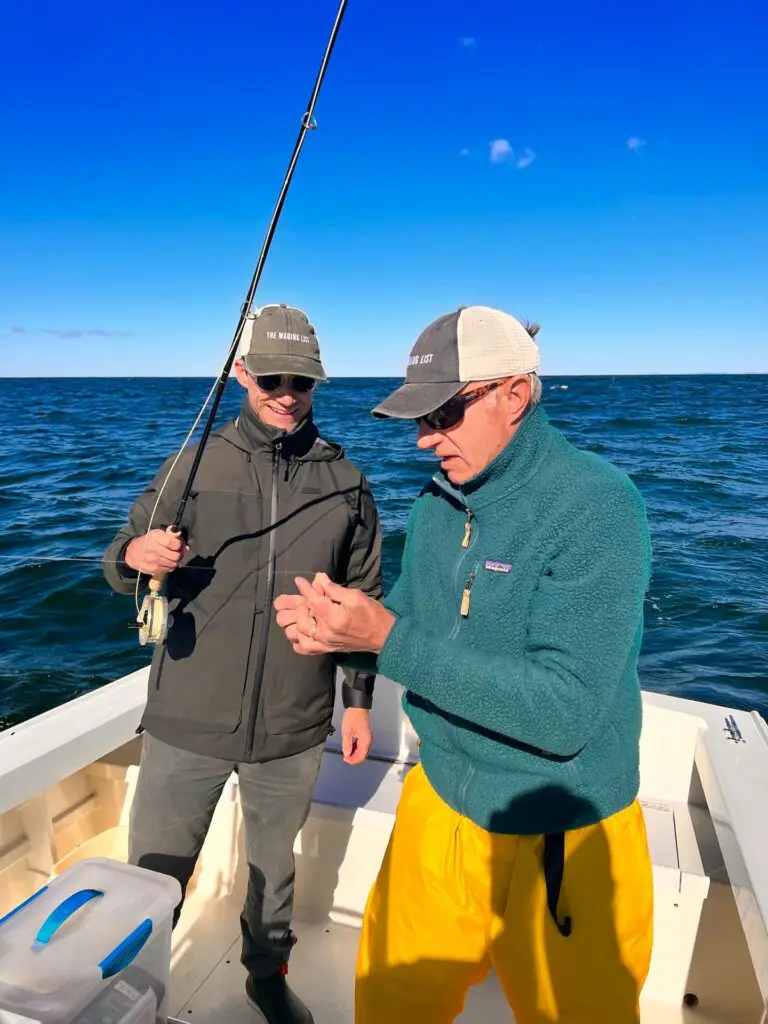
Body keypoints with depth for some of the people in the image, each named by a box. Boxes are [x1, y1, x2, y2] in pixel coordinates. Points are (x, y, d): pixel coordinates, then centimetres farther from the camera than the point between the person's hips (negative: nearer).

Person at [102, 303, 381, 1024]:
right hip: (187, 720, 0)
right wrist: (135, 555, -23)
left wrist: (359, 699, 6)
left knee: (273, 864, 21)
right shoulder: (194, 465, -4)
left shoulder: (345, 483, -2)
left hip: (293, 726, 1)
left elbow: (363, 599, 5)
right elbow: (121, 567, 1)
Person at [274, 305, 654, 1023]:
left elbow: (566, 713, -29)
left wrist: (388, 637, -31)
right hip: (439, 804, 6)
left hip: (561, 844, -6)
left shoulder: (596, 507, -24)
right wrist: (333, 631, -15)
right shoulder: (438, 501, -2)